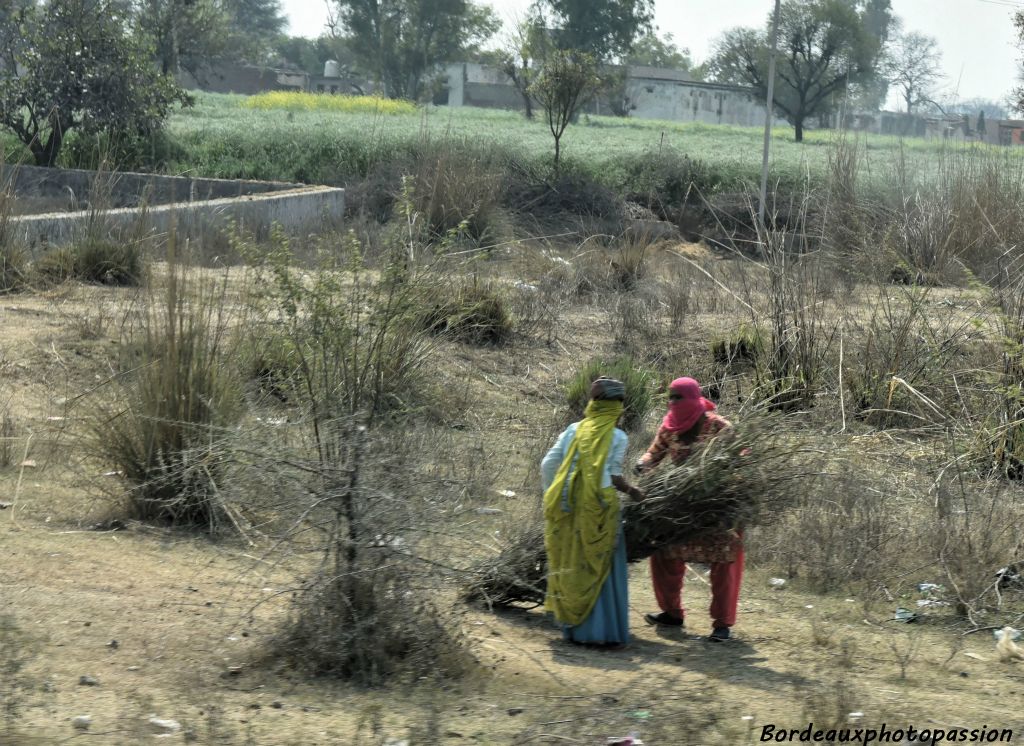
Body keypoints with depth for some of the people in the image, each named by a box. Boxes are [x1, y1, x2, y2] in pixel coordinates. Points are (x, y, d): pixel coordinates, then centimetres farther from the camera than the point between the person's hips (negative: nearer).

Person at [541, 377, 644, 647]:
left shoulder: (574, 430, 6)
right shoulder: (618, 437, -3)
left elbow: (548, 464, 4)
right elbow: (614, 476, -6)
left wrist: (551, 496, 16)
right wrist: (632, 491, 12)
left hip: (568, 510, 3)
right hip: (599, 511, -3)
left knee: (572, 566, 13)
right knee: (599, 569, 4)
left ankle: (573, 627, 20)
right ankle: (605, 632, 3)